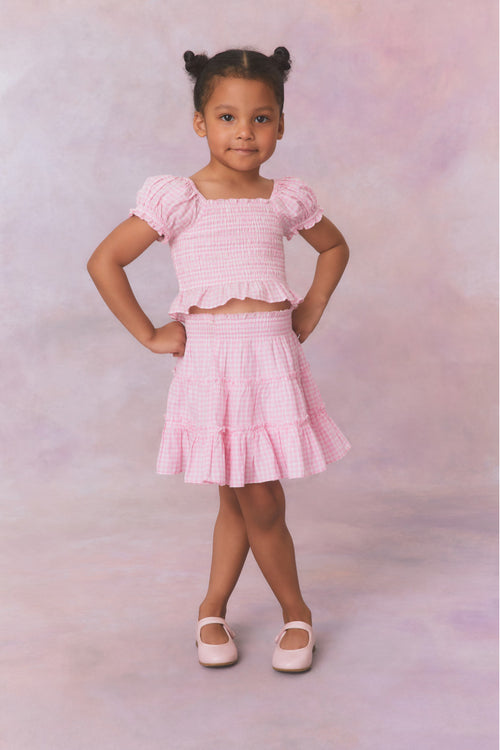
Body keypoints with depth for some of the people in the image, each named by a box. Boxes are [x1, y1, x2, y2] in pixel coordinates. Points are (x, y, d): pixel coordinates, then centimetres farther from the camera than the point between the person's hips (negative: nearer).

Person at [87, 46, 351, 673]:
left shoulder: (287, 198, 7)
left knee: (243, 499, 9)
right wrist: (150, 335, -3)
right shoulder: (175, 198, -4)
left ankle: (213, 609, 30)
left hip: (273, 357, 3)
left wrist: (311, 311, 13)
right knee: (258, 501, 2)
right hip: (209, 358, -3)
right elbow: (104, 262, -2)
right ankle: (295, 612, 24)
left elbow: (334, 248, 25)